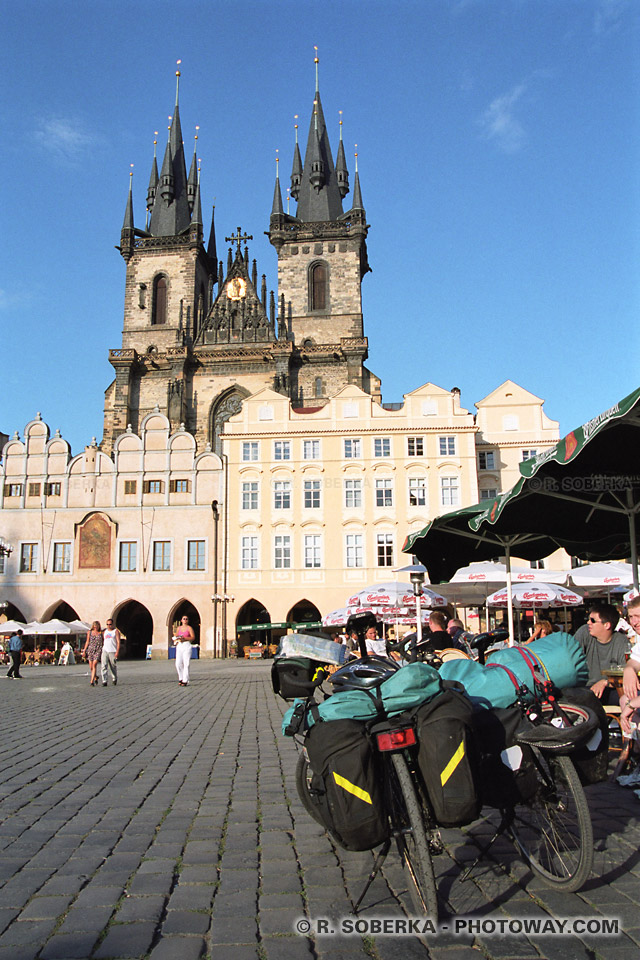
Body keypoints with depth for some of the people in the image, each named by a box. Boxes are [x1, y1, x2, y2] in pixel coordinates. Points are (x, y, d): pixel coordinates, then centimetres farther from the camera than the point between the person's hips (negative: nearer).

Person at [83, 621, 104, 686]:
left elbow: (103, 642, 8)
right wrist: (84, 651, 7)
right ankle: (95, 677, 33)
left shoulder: (101, 633, 4)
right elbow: (87, 642, 13)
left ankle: (92, 681, -19)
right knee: (91, 667, 6)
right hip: (90, 649, 3)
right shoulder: (89, 632, 9)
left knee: (94, 665, -17)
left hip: (98, 650, -3)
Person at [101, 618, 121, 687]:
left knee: (113, 667, 5)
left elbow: (118, 642, -5)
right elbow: (103, 641, 18)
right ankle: (104, 681, -12)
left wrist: (117, 651, -15)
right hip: (105, 651, 3)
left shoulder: (116, 631, 1)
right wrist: (101, 650, 12)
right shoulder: (105, 631, 15)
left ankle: (114, 679, 27)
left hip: (112, 651, -3)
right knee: (104, 666, -10)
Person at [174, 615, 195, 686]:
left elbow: (193, 637, -6)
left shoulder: (189, 628, 2)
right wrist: (176, 639, -2)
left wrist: (184, 638, -16)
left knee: (186, 664, -8)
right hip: (179, 646, 4)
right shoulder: (179, 628, 15)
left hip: (187, 646, -4)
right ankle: (181, 678, 15)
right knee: (178, 664, -2)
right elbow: (176, 637, 20)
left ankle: (185, 681, -5)